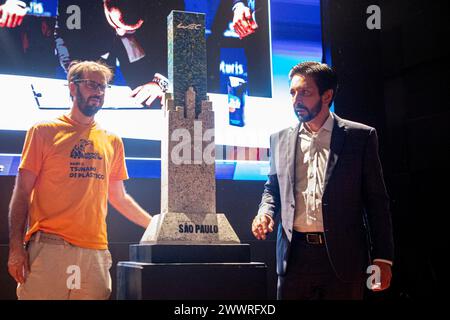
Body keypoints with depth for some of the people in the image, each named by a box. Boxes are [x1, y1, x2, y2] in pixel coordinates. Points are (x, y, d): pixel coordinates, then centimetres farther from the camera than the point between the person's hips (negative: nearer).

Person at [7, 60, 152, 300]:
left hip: (96, 251, 4)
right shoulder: (44, 132, 6)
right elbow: (21, 193, 2)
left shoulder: (112, 142, 16)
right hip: (49, 249, -3)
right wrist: (16, 247, -8)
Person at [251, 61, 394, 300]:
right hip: (295, 256, 3)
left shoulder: (360, 137, 2)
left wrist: (382, 258, -4)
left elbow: (376, 200, 1)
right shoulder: (280, 139, 12)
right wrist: (265, 211, 0)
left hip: (343, 257, -2)